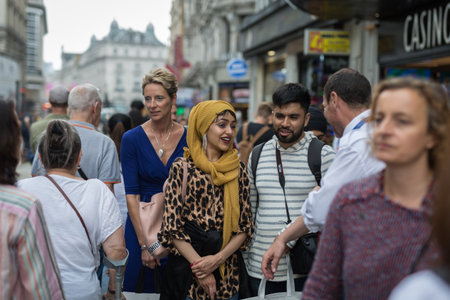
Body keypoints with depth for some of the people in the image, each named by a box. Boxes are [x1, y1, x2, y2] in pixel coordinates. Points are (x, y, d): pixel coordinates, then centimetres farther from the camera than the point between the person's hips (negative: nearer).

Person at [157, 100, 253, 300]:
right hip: (187, 272, -3)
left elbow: (246, 226, 4)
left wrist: (218, 258, -10)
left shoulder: (238, 170, 5)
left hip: (227, 273, 3)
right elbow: (171, 227, -7)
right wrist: (199, 266, -13)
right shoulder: (182, 168, -4)